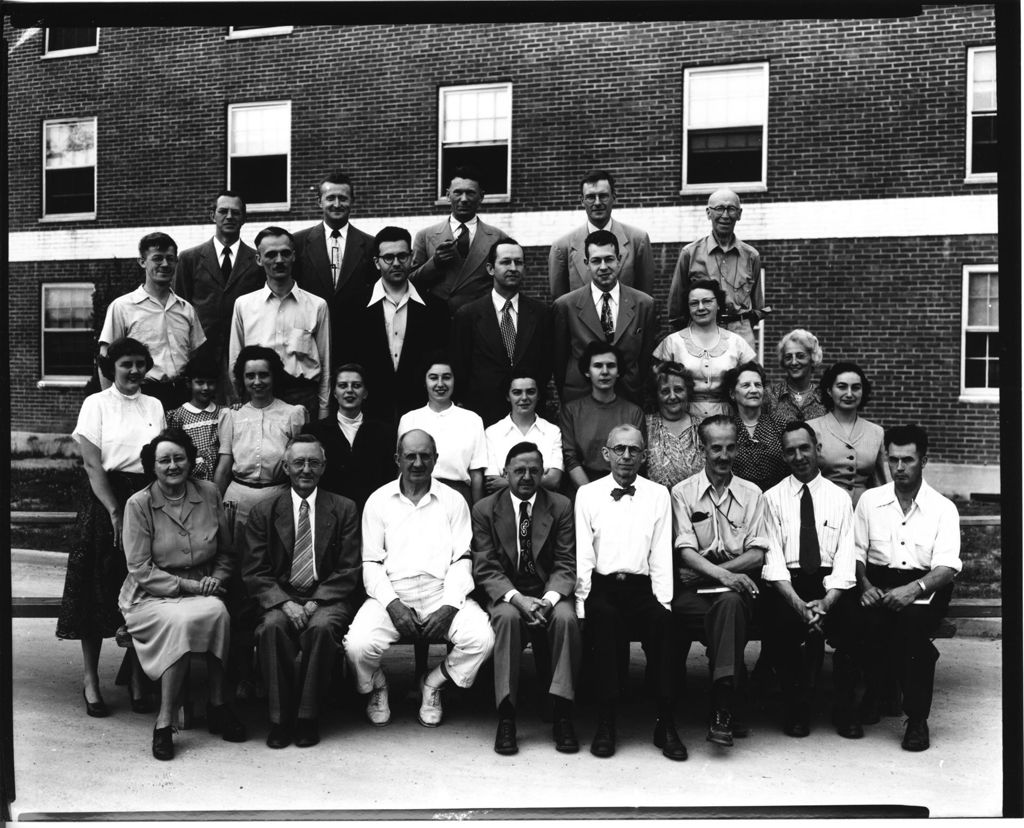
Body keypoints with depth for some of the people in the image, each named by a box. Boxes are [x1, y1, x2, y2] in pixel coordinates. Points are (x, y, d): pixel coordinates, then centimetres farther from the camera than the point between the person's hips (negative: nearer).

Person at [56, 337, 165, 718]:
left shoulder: (154, 406, 12)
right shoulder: (96, 404, 2)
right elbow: (92, 463, -7)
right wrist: (115, 512, -15)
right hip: (105, 501, -3)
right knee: (98, 590, 1)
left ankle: (139, 682, 15)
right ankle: (90, 680, 13)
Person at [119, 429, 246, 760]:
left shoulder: (209, 493, 5)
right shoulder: (138, 504, -4)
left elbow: (227, 552, 14)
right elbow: (140, 569, -7)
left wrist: (216, 578, -6)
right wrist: (187, 585, -15)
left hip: (202, 591, 3)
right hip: (152, 596, -3)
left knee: (218, 611, -31)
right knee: (182, 620, -34)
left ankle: (217, 706, -15)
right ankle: (164, 722, -22)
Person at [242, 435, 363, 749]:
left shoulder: (344, 509, 7)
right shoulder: (263, 512, 9)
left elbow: (349, 571, 1)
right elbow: (254, 573, 3)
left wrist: (315, 603, -13)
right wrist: (285, 603, -15)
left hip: (327, 599, -1)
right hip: (281, 597, 1)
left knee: (321, 627, -32)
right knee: (272, 627, -30)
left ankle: (308, 717, -16)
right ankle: (280, 718, -17)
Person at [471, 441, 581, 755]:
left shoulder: (561, 506, 2)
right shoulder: (485, 510, 1)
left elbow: (566, 564, -2)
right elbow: (486, 568, -5)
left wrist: (549, 598, -22)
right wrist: (518, 598, -23)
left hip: (549, 591, 1)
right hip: (505, 592, -1)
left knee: (565, 617, -31)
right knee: (507, 617, -34)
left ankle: (562, 715, -23)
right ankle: (506, 717, -27)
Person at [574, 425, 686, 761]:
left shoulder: (658, 495, 14)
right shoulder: (587, 494, 11)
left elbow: (661, 554, 7)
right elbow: (582, 555, 4)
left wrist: (663, 601, -5)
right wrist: (582, 603, -7)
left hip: (642, 587, 1)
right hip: (602, 586, -1)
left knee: (662, 622, -30)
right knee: (604, 617, -33)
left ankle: (666, 724, -23)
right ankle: (606, 723, -27)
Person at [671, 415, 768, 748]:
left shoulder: (751, 494, 13)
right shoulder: (682, 492, 8)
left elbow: (756, 555, 4)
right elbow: (686, 551, -3)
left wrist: (704, 571, -8)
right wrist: (722, 574, -22)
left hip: (736, 586, 1)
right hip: (693, 591, -1)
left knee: (730, 603, -34)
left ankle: (722, 712, -30)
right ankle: (730, 706, -24)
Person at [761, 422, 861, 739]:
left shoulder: (840, 498, 11)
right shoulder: (773, 498, 8)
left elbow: (845, 558, 1)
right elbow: (773, 559, -2)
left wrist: (825, 602, -17)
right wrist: (799, 604, -18)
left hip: (830, 583, 1)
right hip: (787, 584, -1)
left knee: (851, 618, -29)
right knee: (784, 619, -31)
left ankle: (845, 709, -10)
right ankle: (796, 709, -11)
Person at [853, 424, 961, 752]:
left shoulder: (943, 508, 3)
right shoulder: (870, 500, 9)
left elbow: (947, 567, -8)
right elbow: (856, 552, 6)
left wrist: (915, 589, -25)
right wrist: (865, 585, -13)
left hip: (925, 587, -1)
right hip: (878, 582, 1)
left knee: (912, 622, -34)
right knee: (868, 621, -31)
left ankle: (917, 719, -19)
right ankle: (873, 694, -1)